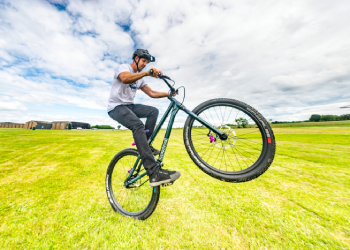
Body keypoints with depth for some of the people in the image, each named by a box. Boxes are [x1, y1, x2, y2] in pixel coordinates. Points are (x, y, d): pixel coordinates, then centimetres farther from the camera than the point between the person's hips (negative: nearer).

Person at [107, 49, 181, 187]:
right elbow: (125, 78, -28)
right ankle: (154, 172, -40)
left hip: (129, 106, 8)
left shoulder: (139, 78, 19)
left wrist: (168, 94, -3)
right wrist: (147, 73, -37)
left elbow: (152, 93, 8)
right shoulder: (123, 67, -2)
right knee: (138, 125, -34)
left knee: (153, 111, -12)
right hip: (116, 107, -8)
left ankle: (145, 145, -8)